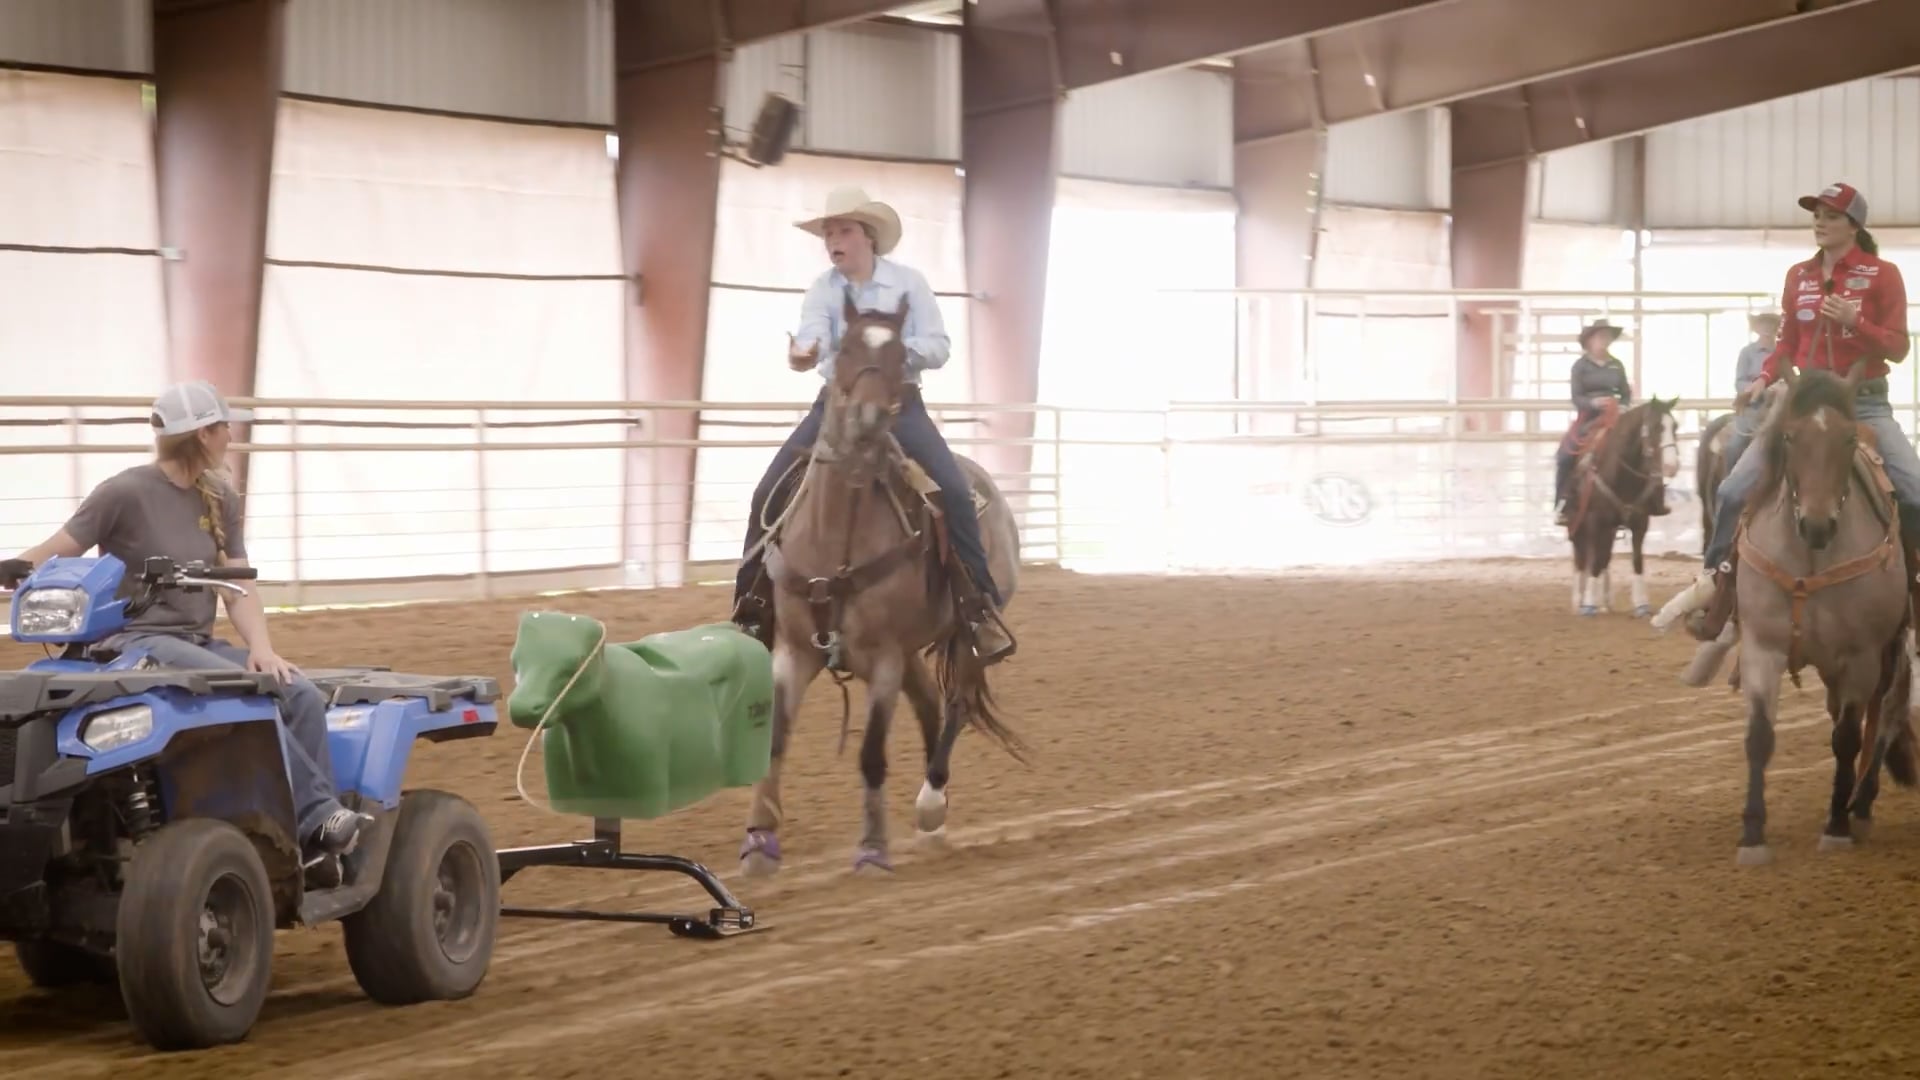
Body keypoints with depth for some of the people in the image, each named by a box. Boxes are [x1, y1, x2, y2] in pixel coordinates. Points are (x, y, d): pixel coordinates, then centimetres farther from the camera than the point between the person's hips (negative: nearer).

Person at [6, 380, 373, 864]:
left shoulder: (221, 499, 12)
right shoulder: (125, 492, -8)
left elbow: (238, 589, 6)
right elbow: (53, 555, -7)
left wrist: (261, 647, -11)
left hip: (199, 643, 7)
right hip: (138, 641, -6)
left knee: (303, 694, -19)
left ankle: (318, 832, -22)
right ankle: (319, 818, -32)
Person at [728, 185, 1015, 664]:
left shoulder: (909, 282, -3)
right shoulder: (822, 289, 1)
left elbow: (939, 348, -6)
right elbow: (812, 336, -18)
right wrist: (801, 355, -43)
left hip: (899, 405, -2)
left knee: (955, 489, -24)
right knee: (769, 493, -11)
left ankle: (981, 605, -14)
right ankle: (752, 608, 2)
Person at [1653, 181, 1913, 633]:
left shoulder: (1882, 275, -6)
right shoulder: (1798, 276, 7)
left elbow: (1898, 348, -8)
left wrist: (1854, 322, -24)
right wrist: (1764, 379, -3)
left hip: (1865, 403, -3)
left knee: (1913, 493, -20)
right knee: (1733, 489, -5)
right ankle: (1716, 577, 12)